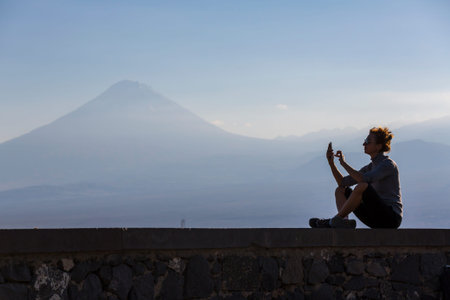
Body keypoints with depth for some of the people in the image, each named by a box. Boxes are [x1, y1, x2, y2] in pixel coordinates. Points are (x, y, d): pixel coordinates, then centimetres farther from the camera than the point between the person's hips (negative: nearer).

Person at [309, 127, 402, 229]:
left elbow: (363, 179, -26)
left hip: (391, 218, -9)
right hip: (377, 219, 9)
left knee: (362, 186, -31)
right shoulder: (370, 167, 15)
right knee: (340, 190, 8)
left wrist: (344, 163, -14)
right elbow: (343, 183, 14)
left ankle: (333, 221, -19)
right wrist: (331, 163, 2)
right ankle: (343, 221, -20)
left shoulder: (388, 164, -11)